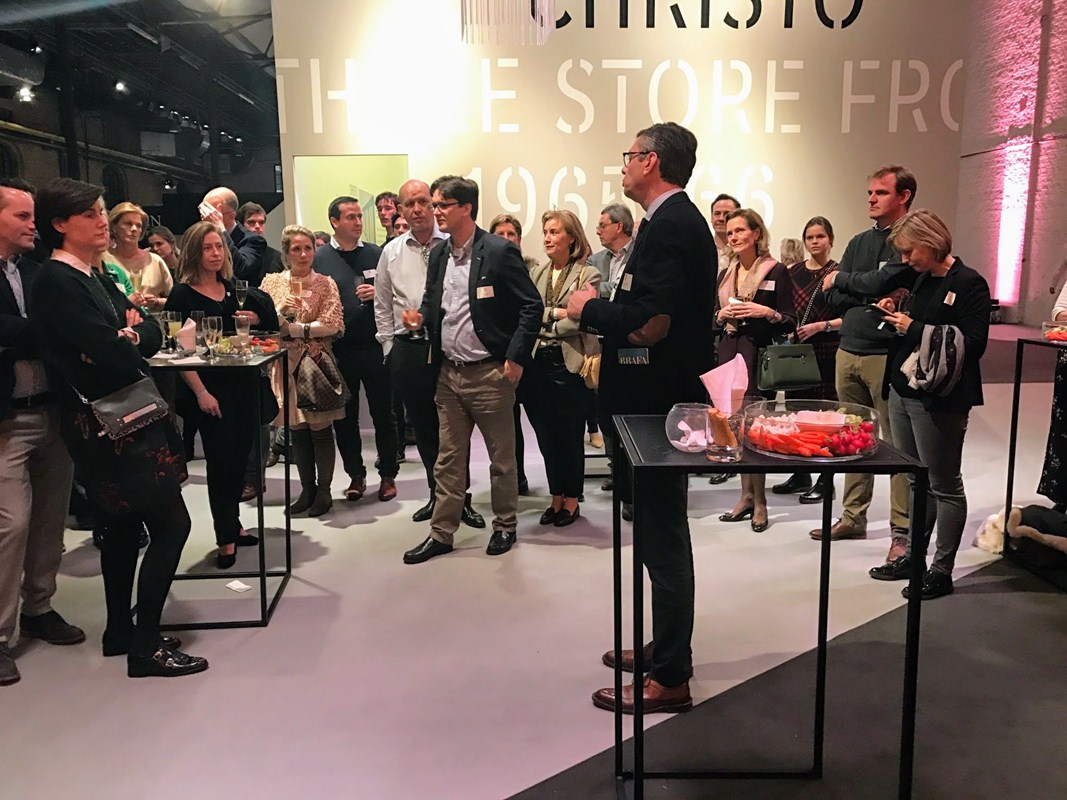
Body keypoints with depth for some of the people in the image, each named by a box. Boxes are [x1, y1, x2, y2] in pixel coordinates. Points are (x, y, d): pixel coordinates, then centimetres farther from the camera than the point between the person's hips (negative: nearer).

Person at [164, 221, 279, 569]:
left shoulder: (234, 290, 11)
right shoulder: (183, 295, -6)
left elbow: (270, 325, 20)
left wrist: (255, 320, -3)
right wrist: (200, 392, -16)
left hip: (243, 383, 6)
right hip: (211, 387, -6)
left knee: (240, 455, 11)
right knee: (221, 458, -1)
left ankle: (233, 524, 28)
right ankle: (226, 540, 9)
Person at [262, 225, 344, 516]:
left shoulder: (325, 284, -1)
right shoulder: (271, 282, 7)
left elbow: (333, 326, -11)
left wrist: (293, 328, -14)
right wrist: (281, 312, -15)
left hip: (318, 362, -3)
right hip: (287, 364, 3)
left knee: (320, 427, 2)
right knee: (296, 429, 8)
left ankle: (324, 490, 15)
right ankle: (307, 489, 21)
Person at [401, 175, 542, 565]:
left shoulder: (499, 251, -11)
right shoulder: (438, 255, 9)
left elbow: (532, 306, -10)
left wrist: (516, 357, -14)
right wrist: (422, 317, -1)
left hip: (490, 373, -6)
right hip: (448, 373, 6)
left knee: (502, 457, 9)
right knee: (448, 459, 12)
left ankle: (504, 526, 26)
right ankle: (441, 533, 21)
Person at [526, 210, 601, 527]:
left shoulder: (588, 274, -3)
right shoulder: (537, 273, 13)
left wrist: (544, 324, -3)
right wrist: (555, 314, -10)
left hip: (570, 362, -5)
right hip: (538, 361, 5)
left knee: (570, 435, 5)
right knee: (546, 434, 10)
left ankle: (571, 501, 18)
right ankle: (556, 498, 23)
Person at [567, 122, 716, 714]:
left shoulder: (668, 226, -18)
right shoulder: (682, 220, 14)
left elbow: (650, 323, -29)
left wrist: (590, 308, -13)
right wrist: (602, 311, 9)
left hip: (655, 407, -11)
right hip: (661, 402, 11)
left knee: (663, 536, 0)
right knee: (661, 532, 19)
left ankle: (669, 678, 14)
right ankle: (665, 647, 35)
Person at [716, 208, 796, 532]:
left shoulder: (777, 271, -2)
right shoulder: (726, 274, 15)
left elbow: (791, 323, -3)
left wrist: (766, 312, -19)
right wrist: (721, 315, -1)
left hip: (761, 354, -5)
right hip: (730, 353, 5)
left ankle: (759, 500, 5)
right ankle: (747, 495, 16)